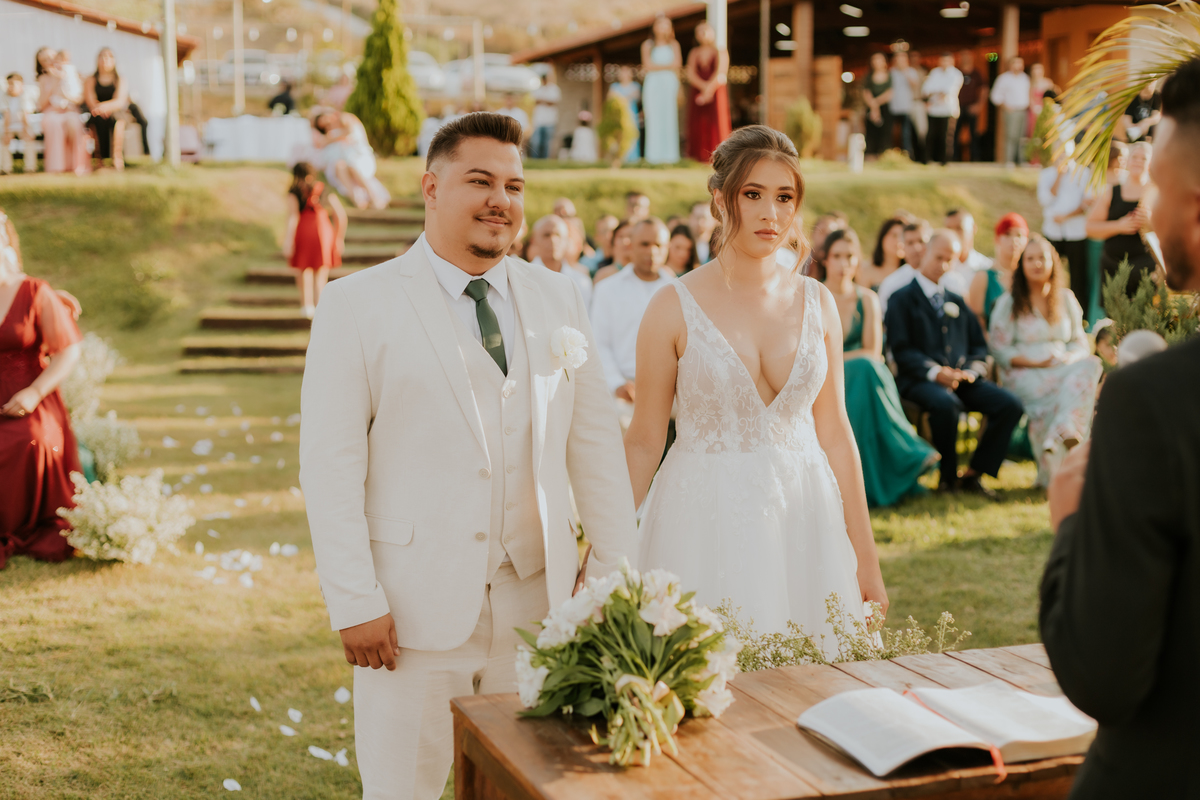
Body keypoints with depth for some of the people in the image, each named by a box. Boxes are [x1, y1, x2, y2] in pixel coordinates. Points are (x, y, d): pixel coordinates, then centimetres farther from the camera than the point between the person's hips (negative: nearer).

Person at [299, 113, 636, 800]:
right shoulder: (359, 305, -3)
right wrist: (355, 605, -11)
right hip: (417, 608, -3)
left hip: (538, 603, 3)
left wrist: (616, 571, 5)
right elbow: (330, 466, -6)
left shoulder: (560, 300, 8)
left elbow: (595, 443, 9)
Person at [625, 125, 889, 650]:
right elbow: (644, 442, -2)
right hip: (705, 522, -3)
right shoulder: (675, 307, -4)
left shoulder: (817, 304, 5)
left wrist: (866, 557, 9)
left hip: (803, 521, 3)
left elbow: (834, 431, 9)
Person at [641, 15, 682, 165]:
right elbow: (648, 66, -5)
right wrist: (668, 66, -5)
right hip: (653, 84, -1)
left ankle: (669, 155, -2)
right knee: (654, 118, -6)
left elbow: (677, 63, -2)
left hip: (670, 84, 1)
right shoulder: (647, 45, 7)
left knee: (669, 118, -3)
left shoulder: (673, 44, 12)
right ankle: (655, 155, -4)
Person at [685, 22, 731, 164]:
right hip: (697, 92, 2)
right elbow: (691, 75, 2)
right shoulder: (694, 53, 13)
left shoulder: (721, 52, 5)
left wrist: (709, 90, -15)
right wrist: (704, 86, -14)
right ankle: (700, 156, -2)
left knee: (716, 123, -8)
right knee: (698, 124, -3)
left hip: (717, 92, -2)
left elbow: (720, 74, -6)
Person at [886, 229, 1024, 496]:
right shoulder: (902, 299, 8)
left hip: (962, 378, 5)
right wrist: (934, 371, -20)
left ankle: (973, 474, -10)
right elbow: (901, 350, -4)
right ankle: (948, 478, -19)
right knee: (945, 404, -39)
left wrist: (972, 370, -3)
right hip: (920, 379, -5)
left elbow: (979, 346, 20)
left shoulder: (957, 302, 26)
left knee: (1010, 405, -19)